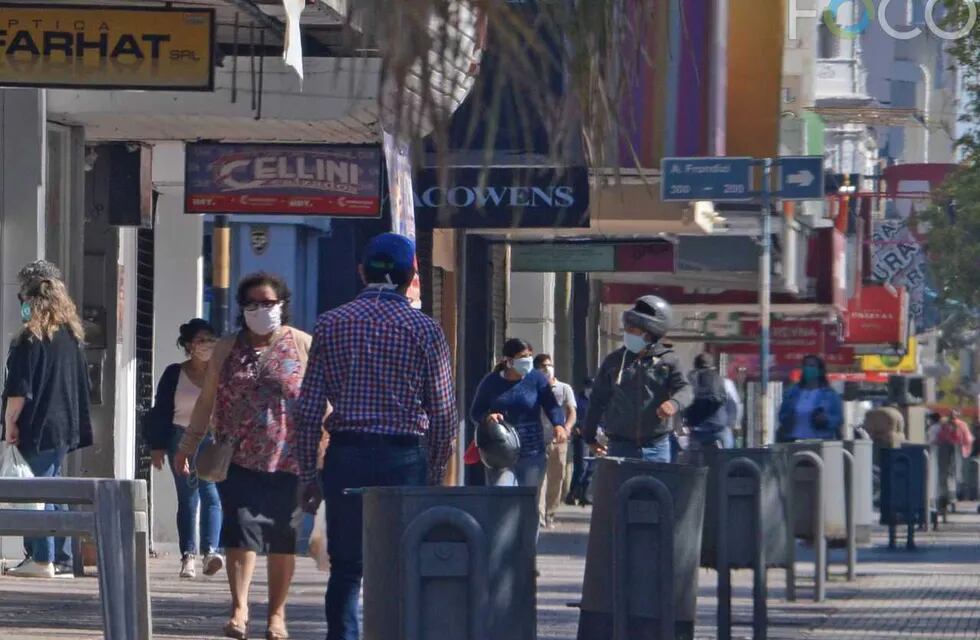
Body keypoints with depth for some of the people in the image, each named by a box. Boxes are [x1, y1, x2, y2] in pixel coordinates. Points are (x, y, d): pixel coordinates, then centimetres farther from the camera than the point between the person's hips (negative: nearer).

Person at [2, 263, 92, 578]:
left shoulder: (31, 339, -13)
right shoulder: (71, 336, 10)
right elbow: (80, 383, 17)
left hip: (37, 427, -8)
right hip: (65, 427, 8)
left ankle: (42, 559, -7)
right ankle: (63, 558, 14)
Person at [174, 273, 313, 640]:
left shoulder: (303, 346, 4)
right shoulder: (227, 350, 11)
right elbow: (207, 401, 16)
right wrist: (188, 446, 15)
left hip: (287, 462, -1)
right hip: (239, 461, 1)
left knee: (282, 540, 3)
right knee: (240, 530, -11)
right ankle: (239, 608, -14)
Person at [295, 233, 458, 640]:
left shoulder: (331, 324, 4)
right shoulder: (424, 330, -1)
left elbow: (308, 410, 2)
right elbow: (444, 416, -1)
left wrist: (309, 475, 8)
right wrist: (433, 476, 8)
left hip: (345, 457, 2)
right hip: (404, 459, -2)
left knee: (346, 569, 6)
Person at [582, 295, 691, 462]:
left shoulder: (667, 360, 1)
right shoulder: (614, 361, 6)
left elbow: (685, 390, -9)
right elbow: (598, 400, 13)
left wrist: (674, 403, -32)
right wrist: (589, 436, 16)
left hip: (656, 447, -1)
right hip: (620, 447, 1)